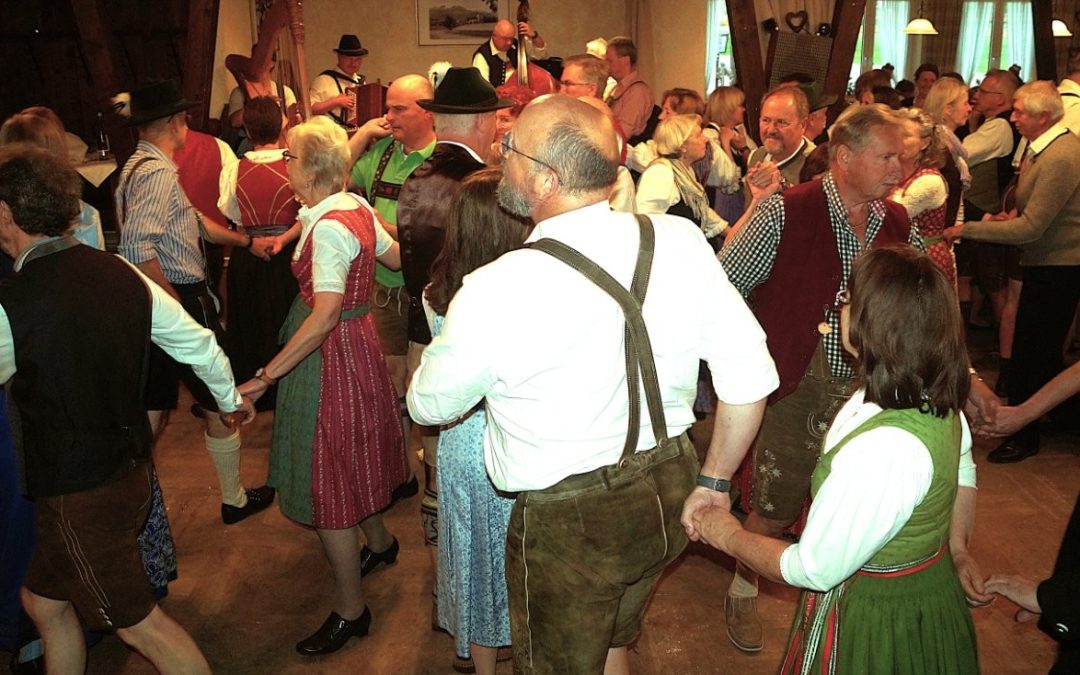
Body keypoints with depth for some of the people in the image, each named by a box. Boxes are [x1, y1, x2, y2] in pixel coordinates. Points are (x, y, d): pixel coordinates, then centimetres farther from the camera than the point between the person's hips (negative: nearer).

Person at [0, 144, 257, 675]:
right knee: (43, 601, 24)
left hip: (78, 492, -7)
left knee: (139, 623, 9)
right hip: (128, 467, 7)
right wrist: (229, 397, 25)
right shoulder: (120, 274, -4)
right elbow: (197, 341, 7)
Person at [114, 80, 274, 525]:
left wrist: (245, 240, 27)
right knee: (222, 403, 8)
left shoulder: (140, 166, 13)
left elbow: (194, 223, 23)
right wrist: (180, 306, -23)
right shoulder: (158, 172, -19)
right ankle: (234, 500, 24)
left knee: (153, 409, 16)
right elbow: (138, 249, -29)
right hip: (182, 300, -9)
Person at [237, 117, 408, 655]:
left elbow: (325, 315, -33)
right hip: (358, 342, 10)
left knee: (326, 479, 0)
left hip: (331, 353, -10)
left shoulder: (328, 227, -25)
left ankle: (349, 610, 13)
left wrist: (267, 375, -34)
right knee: (353, 450, 27)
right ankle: (379, 539, 50)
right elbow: (400, 256, 14)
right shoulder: (356, 208, 2)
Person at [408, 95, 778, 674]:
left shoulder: (493, 291, -24)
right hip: (669, 495, 5)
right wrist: (713, 482, 7)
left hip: (567, 520, -5)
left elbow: (428, 406, -6)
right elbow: (750, 375, -7)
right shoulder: (681, 241, -12)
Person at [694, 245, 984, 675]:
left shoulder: (882, 449, -39)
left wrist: (730, 536, -13)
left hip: (874, 620, -8)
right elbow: (964, 472, 10)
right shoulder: (939, 400, -11)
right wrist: (957, 548, 24)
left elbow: (813, 570, -28)